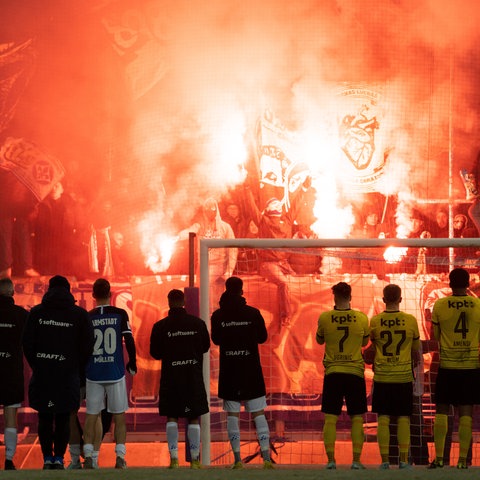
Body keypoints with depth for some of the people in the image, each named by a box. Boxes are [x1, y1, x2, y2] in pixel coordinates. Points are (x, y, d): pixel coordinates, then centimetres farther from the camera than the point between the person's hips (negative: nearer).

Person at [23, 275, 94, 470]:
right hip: (68, 377, 0)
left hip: (42, 375, 0)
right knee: (63, 419, 4)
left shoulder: (36, 312, 2)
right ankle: (59, 459, 1)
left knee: (44, 418, 7)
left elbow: (27, 344, 2)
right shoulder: (80, 314, 0)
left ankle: (48, 459, 5)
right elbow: (87, 346, 0)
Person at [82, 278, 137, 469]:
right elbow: (129, 341, -7)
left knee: (91, 416, 7)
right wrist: (132, 363, 7)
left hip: (93, 373, 1)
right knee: (119, 416, 5)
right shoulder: (120, 314, -3)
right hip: (115, 372, -1)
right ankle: (120, 457, -1)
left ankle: (89, 456, 1)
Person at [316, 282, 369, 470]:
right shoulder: (361, 318, -4)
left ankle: (331, 460, -1)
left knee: (330, 418, 4)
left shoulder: (324, 318, -5)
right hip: (355, 372, 0)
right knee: (357, 418, 6)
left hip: (332, 373, 0)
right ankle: (356, 460, 0)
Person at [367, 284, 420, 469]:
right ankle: (404, 459, 2)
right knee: (403, 418, 5)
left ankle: (384, 460, 0)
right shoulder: (410, 320, -4)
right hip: (404, 376, 0)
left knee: (383, 418, 3)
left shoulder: (375, 321, -4)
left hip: (382, 377, 0)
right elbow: (416, 348, 9)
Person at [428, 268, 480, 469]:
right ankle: (463, 459, -1)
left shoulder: (439, 305, -4)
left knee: (441, 410, 7)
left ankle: (438, 457, 1)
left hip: (447, 364, -1)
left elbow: (436, 336, 4)